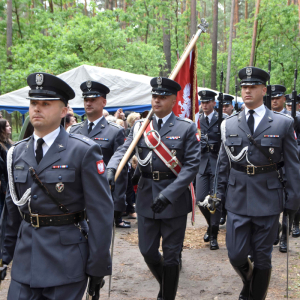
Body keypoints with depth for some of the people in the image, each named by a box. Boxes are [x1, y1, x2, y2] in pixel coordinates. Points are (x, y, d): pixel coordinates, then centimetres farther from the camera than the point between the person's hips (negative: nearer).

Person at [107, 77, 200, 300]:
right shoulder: (140, 126, 5)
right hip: (146, 197, 3)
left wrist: (169, 194, -21)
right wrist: (111, 170, -29)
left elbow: (192, 164, -12)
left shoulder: (187, 128, -5)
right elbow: (123, 151, -7)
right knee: (147, 251, 11)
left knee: (171, 254, 6)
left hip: (174, 199, -3)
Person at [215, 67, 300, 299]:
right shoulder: (230, 125, 5)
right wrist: (221, 194, 11)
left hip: (267, 200, -2)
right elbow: (224, 164, 11)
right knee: (236, 255, 5)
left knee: (262, 258, 7)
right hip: (237, 199, 2)